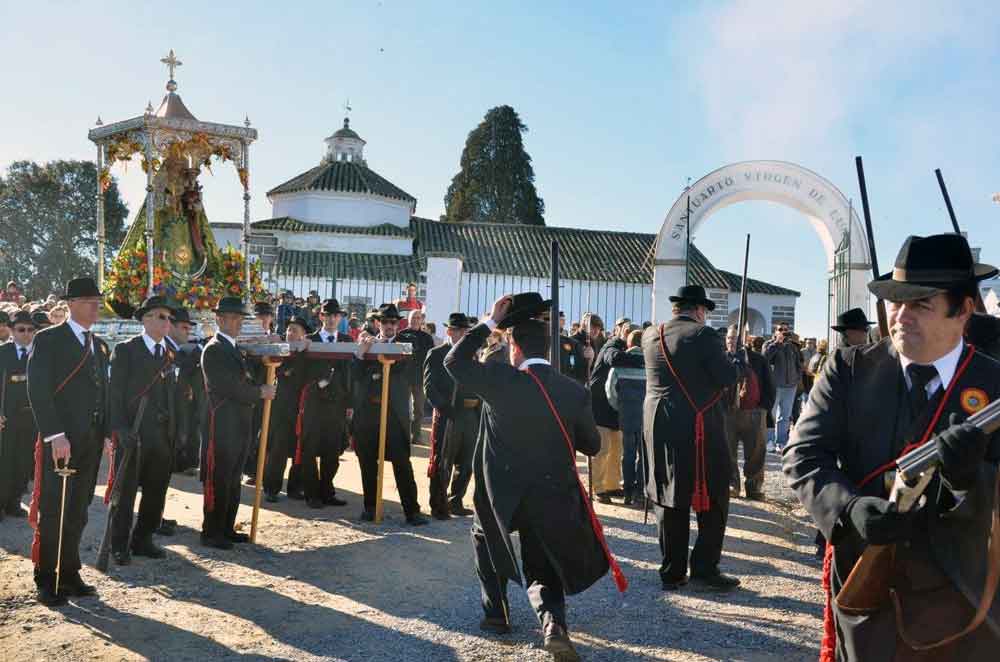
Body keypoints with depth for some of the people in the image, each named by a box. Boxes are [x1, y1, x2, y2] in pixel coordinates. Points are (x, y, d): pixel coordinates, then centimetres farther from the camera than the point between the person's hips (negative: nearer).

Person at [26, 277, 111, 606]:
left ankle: (69, 575, 21)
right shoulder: (48, 340, -4)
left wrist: (105, 433, 9)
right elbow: (38, 391, -11)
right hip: (59, 443, -6)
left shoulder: (99, 346, 16)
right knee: (52, 514, 1)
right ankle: (46, 582, 12)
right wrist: (55, 436, -18)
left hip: (91, 443, 6)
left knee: (77, 514, 11)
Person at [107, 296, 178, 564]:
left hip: (164, 434, 5)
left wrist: (177, 431, 6)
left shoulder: (171, 353, 13)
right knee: (125, 492, 4)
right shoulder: (125, 350, -2)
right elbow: (115, 392, -6)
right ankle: (120, 545, 15)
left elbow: (173, 393, 12)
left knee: (156, 492, 10)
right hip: (133, 434, -5)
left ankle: (142, 540, 24)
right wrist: (120, 429, -14)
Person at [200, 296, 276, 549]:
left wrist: (261, 389, -1)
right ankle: (211, 533, 8)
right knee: (218, 482, -1)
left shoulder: (233, 348, 18)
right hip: (222, 426, -9)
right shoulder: (214, 350, -12)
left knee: (233, 481, 15)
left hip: (239, 426, 9)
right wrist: (261, 392, -10)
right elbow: (229, 389, -19)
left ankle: (227, 529, 24)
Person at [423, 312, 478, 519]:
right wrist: (445, 409, -18)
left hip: (471, 415, 5)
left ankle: (455, 502, 26)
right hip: (447, 416, -5)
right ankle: (438, 506, 12)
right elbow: (430, 387, -8)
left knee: (466, 464, 12)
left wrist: (479, 407, 4)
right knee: (441, 464, 2)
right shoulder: (436, 354, -2)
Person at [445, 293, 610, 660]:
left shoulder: (499, 379, -12)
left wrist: (490, 322, 2)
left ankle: (495, 612, 27)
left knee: (485, 535, 30)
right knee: (542, 570, 18)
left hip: (501, 493, -1)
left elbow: (454, 360, 4)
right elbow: (592, 445, 6)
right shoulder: (575, 391, -5)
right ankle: (552, 620, -10)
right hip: (554, 497, 2)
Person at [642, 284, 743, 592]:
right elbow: (726, 377, -11)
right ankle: (705, 568, 8)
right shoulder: (704, 335, -10)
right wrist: (737, 361, 10)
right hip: (701, 428, -5)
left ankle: (672, 572, 16)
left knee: (669, 499, 11)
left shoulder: (651, 336, 6)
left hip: (660, 427, 5)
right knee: (712, 499, 8)